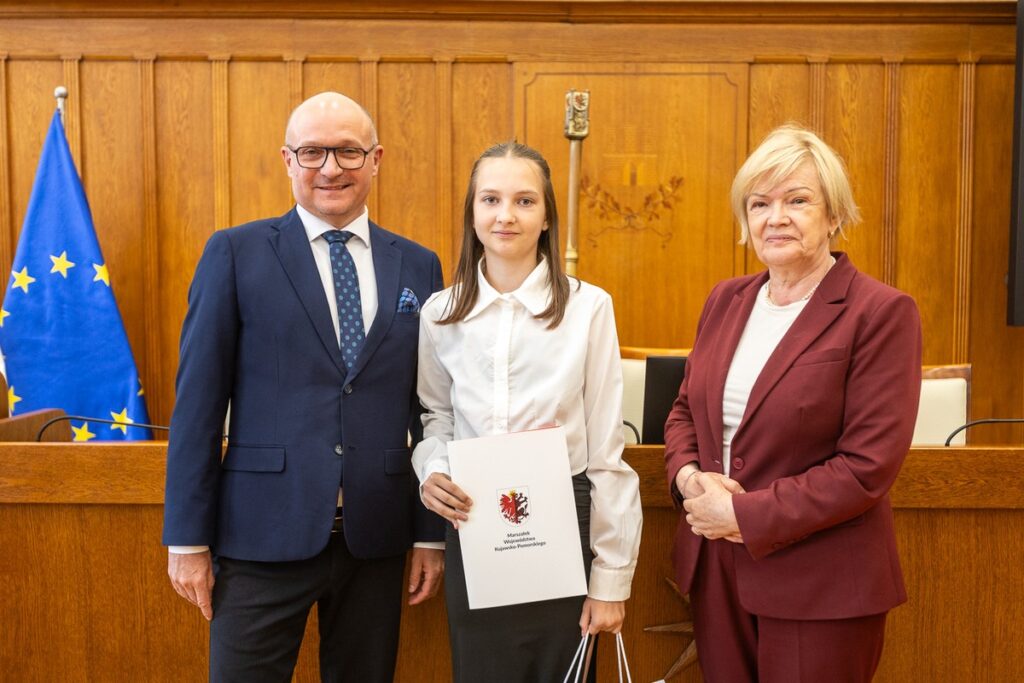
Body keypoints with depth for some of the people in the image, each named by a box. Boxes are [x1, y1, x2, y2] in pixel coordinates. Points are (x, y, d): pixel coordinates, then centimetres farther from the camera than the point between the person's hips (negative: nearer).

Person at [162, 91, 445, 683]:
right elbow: (199, 400, -3)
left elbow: (428, 407, 7)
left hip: (377, 537, 3)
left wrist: (432, 533, 7)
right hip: (265, 534, -2)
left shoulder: (418, 267, 6)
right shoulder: (236, 252, -1)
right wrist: (188, 538, -4)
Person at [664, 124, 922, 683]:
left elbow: (869, 465, -16)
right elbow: (684, 411, 14)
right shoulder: (726, 300, 7)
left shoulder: (882, 312, -11)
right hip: (715, 568, 5)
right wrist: (690, 478, -6)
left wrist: (747, 515, -17)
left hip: (819, 586, -5)